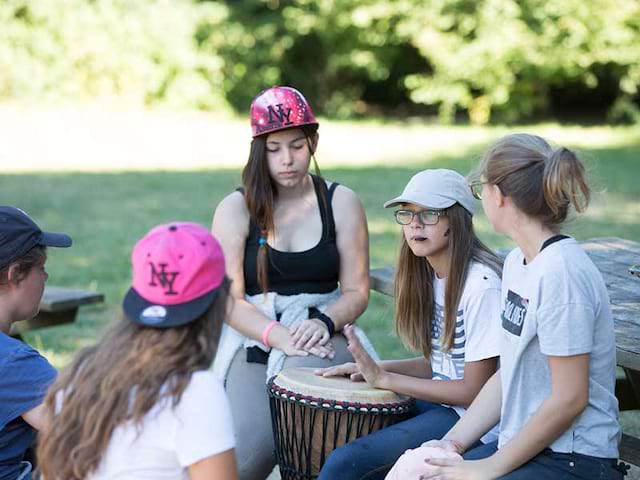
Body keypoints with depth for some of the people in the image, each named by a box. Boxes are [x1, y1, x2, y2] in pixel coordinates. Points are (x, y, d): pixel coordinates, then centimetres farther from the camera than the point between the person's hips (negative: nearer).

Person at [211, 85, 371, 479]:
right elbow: (228, 300, -5)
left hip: (320, 337, 1)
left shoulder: (341, 202, 7)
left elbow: (356, 291, 5)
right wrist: (280, 336, -21)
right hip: (252, 340, -1)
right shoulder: (235, 209, 3)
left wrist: (323, 323, -17)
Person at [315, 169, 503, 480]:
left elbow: (473, 390, -17)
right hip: (437, 402, 9)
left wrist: (385, 379, -14)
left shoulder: (481, 285, -20)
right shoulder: (432, 276, 7)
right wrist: (372, 368, 0)